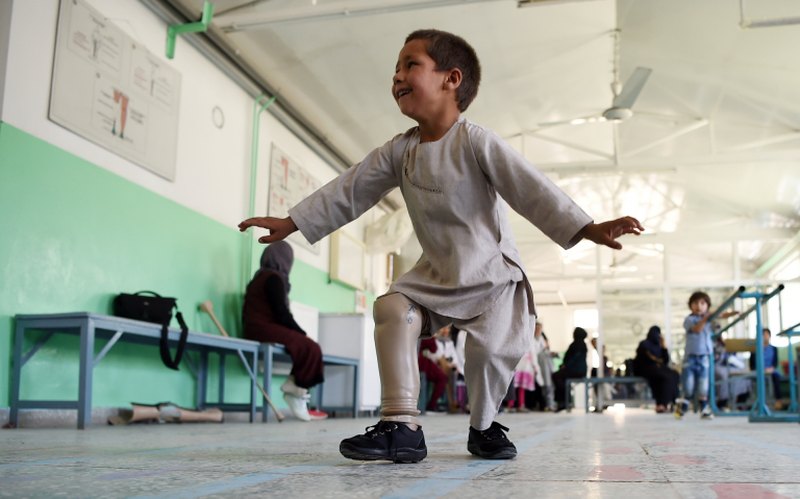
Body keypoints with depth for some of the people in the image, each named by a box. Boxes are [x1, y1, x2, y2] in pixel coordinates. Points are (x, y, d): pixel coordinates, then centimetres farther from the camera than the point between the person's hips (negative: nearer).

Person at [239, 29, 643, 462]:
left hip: (491, 273, -4)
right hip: (435, 273, 5)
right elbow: (348, 191, 6)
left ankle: (483, 428, 12)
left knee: (490, 348, -19)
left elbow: (530, 187, -23)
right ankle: (401, 426, -16)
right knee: (392, 310, -18)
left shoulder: (474, 141, -17)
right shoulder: (399, 151, 1)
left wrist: (588, 229, -32)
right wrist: (291, 223, 6)